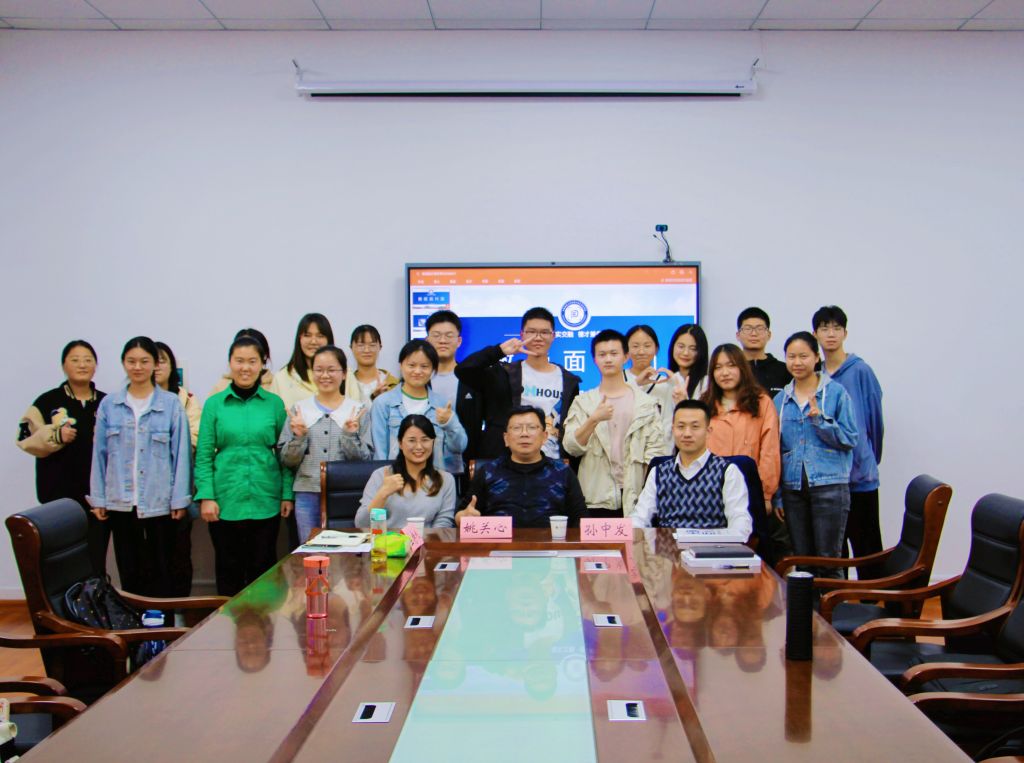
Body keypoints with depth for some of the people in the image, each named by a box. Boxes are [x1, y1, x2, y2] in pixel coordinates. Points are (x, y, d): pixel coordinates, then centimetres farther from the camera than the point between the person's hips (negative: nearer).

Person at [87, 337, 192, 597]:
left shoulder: (172, 404, -4)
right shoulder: (109, 404, 3)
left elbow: (181, 454, -3)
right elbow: (100, 453, 7)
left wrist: (180, 499, -5)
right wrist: (98, 498, 4)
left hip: (159, 503, -2)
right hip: (121, 504, 2)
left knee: (160, 572, 5)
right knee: (129, 571, 11)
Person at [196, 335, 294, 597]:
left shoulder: (274, 403, 3)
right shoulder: (214, 404, 2)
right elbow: (203, 455, 1)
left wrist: (287, 494, 1)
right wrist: (206, 496, -7)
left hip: (265, 502, 1)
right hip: (225, 501, 0)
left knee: (262, 568, 7)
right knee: (229, 568, 8)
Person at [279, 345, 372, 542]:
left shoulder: (358, 411, 3)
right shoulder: (299, 410, 7)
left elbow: (365, 459, -1)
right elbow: (287, 460, 6)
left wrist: (350, 435, -15)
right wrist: (298, 437, -10)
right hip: (308, 494, 1)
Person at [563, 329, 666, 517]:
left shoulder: (646, 403, 8)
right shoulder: (583, 402, 9)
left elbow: (655, 452, 4)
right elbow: (571, 447, -2)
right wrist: (594, 419, -17)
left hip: (635, 497, 0)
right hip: (595, 500, 0)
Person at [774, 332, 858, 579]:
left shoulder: (836, 393, 0)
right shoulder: (781, 399, 11)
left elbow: (850, 439, -4)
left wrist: (819, 420, -18)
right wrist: (777, 497, 9)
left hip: (829, 485, -4)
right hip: (792, 488, 4)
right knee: (801, 560, 10)